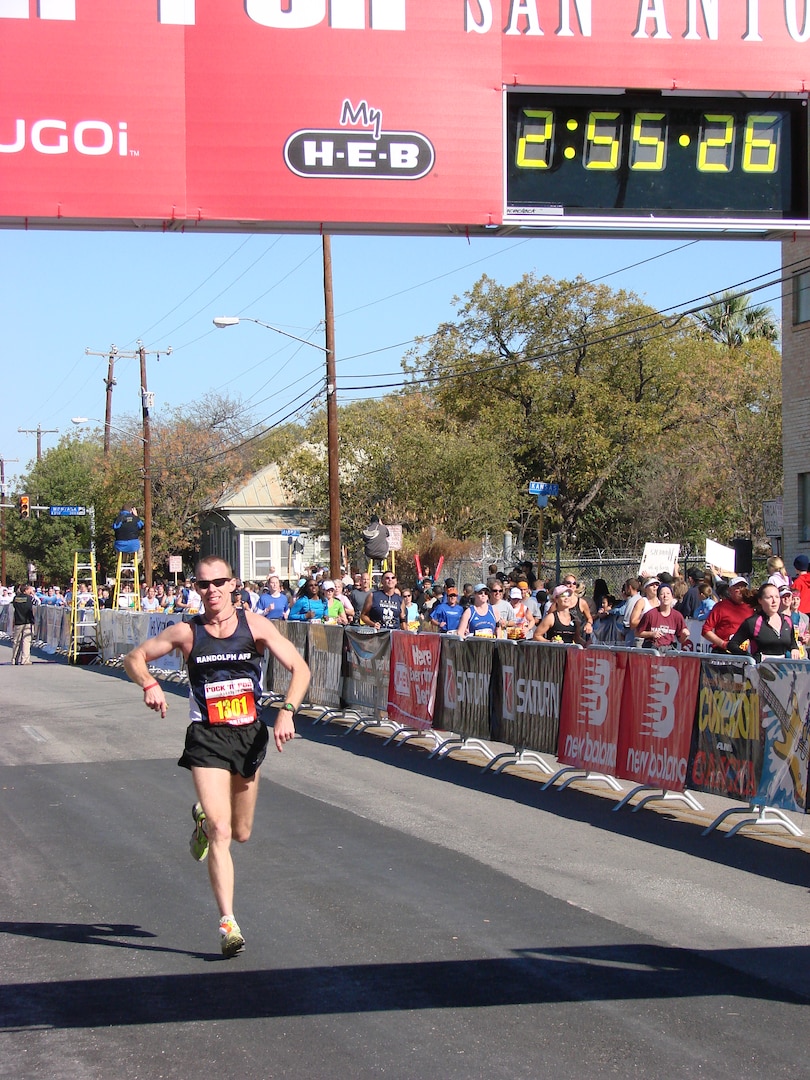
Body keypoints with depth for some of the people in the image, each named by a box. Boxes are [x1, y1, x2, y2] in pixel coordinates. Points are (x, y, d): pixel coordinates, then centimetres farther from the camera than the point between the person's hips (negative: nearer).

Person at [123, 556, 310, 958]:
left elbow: (300, 668, -3)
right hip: (207, 737, -2)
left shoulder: (255, 626, -3)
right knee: (220, 832, -14)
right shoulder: (186, 633, -3)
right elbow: (134, 658, 7)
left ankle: (204, 819, 51)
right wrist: (150, 684, -14)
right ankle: (228, 923, -9)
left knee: (240, 833, 15)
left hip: (249, 734, 2)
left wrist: (287, 711, -19)